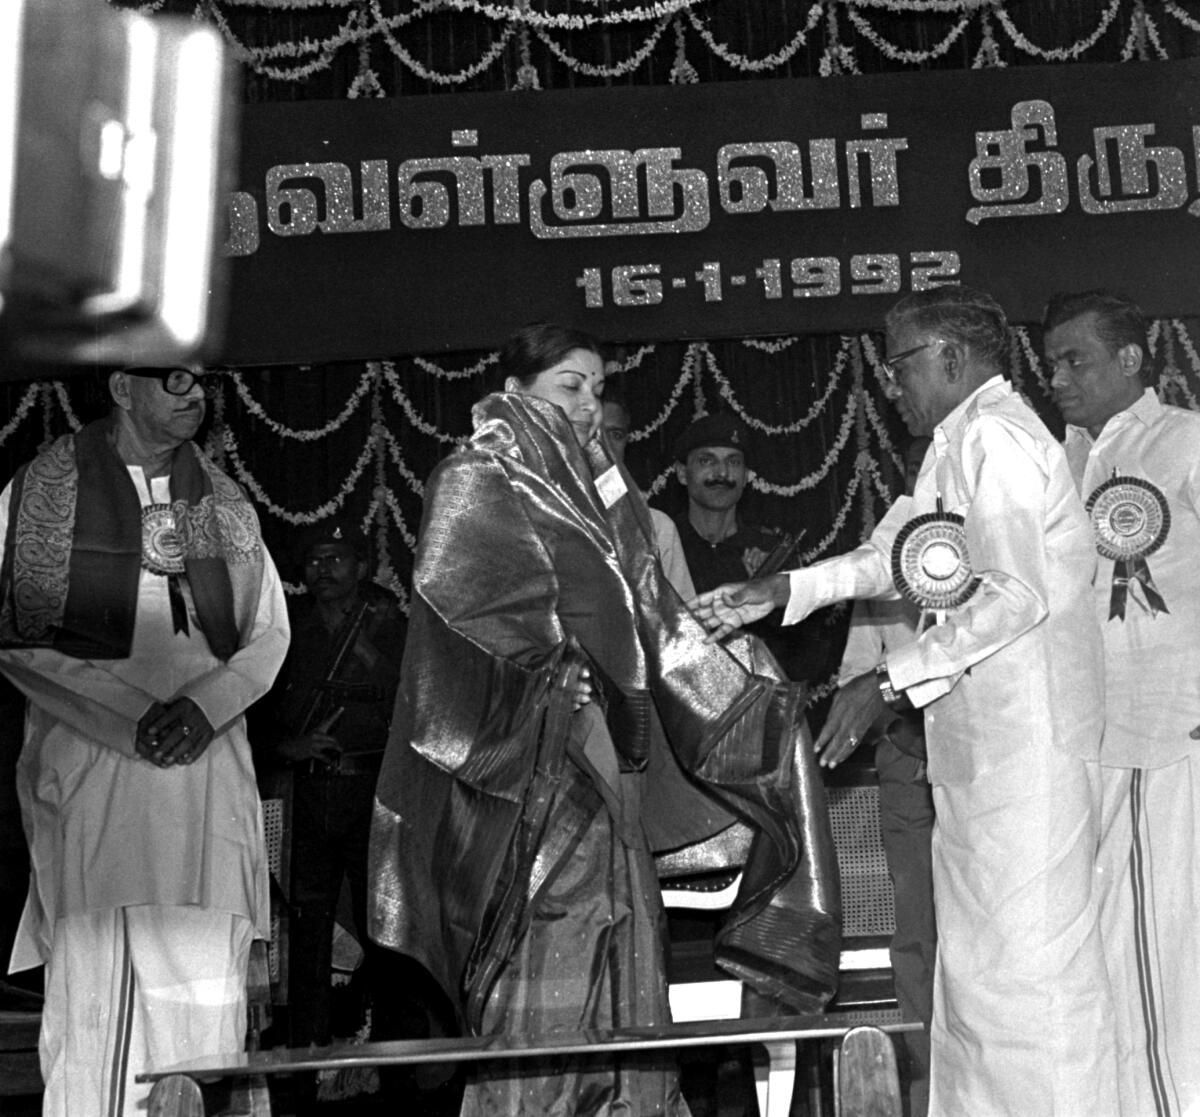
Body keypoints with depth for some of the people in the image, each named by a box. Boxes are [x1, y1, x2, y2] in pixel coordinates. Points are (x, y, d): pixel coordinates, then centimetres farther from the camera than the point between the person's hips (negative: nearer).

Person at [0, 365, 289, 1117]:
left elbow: (272, 632, 15)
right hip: (88, 755, -3)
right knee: (91, 983, -4)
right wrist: (132, 722, -10)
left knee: (208, 985, -1)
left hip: (207, 760, 3)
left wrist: (204, 706, -5)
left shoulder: (223, 500, 15)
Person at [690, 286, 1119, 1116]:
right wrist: (782, 593, 11)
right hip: (978, 741, 10)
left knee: (1028, 959, -5)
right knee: (976, 954, 15)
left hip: (1026, 738, -10)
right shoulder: (958, 442, 17)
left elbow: (1016, 596, -22)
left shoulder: (996, 434, -14)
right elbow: (891, 555, 21)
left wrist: (892, 681, -19)